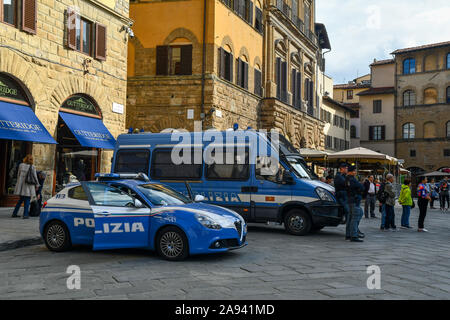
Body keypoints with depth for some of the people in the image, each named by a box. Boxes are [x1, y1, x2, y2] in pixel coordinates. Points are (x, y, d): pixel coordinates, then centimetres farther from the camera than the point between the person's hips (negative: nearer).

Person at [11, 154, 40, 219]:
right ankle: (25, 215, 0)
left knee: (21, 199, 16)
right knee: (27, 200, 3)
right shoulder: (32, 167, -8)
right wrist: (37, 185, 5)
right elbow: (34, 177, -6)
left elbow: (18, 175, 8)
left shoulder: (21, 165, 2)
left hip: (21, 184, 4)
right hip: (29, 185, -4)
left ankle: (14, 213, 17)